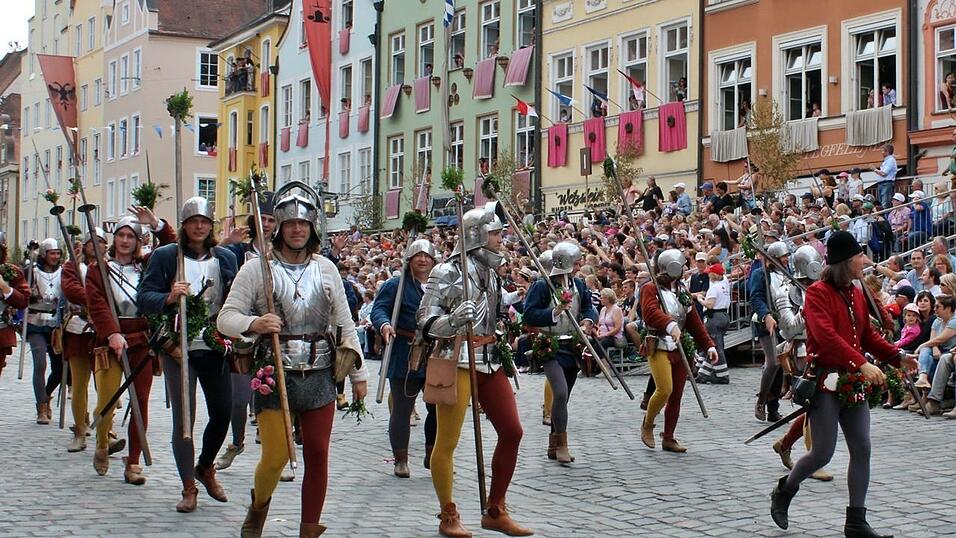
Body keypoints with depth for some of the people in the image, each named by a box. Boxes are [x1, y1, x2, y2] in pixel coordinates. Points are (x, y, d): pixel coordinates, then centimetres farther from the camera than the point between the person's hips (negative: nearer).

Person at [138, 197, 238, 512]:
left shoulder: (226, 258, 9)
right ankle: (189, 488, 10)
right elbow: (144, 298, -3)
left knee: (223, 412, 7)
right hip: (179, 347, -3)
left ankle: (205, 468, 34)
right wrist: (169, 298, -22)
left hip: (216, 347, 3)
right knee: (184, 417, -2)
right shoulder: (164, 256, 1)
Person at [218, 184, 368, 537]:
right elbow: (225, 319, -4)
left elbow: (345, 325, 12)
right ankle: (258, 506, 26)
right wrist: (254, 324, -25)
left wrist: (359, 373, 11)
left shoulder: (326, 269, 7)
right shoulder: (257, 269, -3)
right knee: (275, 456, -5)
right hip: (274, 375, -3)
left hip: (319, 376, 3)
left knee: (317, 455, 5)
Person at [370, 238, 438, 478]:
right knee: (402, 409, 2)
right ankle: (401, 460, 13)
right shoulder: (396, 285, 0)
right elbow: (378, 309, -10)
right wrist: (384, 324, -30)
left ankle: (433, 456, 23)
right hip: (404, 360, -4)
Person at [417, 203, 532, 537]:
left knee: (512, 431, 6)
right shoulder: (447, 272, -10)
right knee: (447, 441, -2)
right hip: (457, 359, -8)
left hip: (490, 359, 8)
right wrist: (452, 320, -29)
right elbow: (426, 322, -13)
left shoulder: (490, 271, 14)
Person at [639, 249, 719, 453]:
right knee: (665, 389, -20)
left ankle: (668, 438, 18)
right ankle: (647, 424, 5)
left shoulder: (682, 293, 18)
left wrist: (709, 346, 10)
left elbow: (695, 323, 18)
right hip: (659, 348, -6)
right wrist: (670, 324, -41)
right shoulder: (650, 289, -3)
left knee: (676, 396, 7)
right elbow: (651, 312, -24)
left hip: (680, 349, 7)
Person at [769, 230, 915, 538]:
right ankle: (783, 493, 22)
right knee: (823, 454, -4)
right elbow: (826, 335, -25)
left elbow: (868, 336, 20)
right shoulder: (818, 293, -12)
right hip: (826, 382, -7)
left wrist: (897, 357, 5)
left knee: (861, 449, 2)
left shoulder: (857, 294, 13)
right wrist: (862, 364, -33)